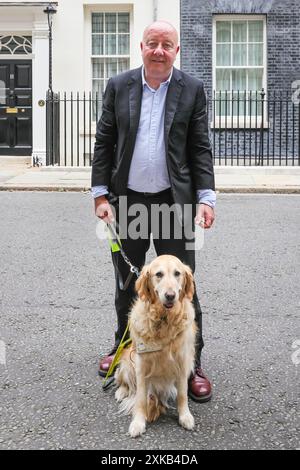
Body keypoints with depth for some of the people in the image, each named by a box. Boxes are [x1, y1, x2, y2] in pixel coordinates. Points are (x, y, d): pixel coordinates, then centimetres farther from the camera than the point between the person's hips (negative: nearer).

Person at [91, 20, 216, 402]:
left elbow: (200, 149, 0)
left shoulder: (192, 89, 1)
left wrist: (206, 198, -9)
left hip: (174, 202, -2)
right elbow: (103, 143, 3)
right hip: (126, 201, 2)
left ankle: (191, 363, 13)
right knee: (126, 284, 15)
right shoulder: (118, 86, 3)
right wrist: (100, 195, -3)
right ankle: (124, 347, 34)